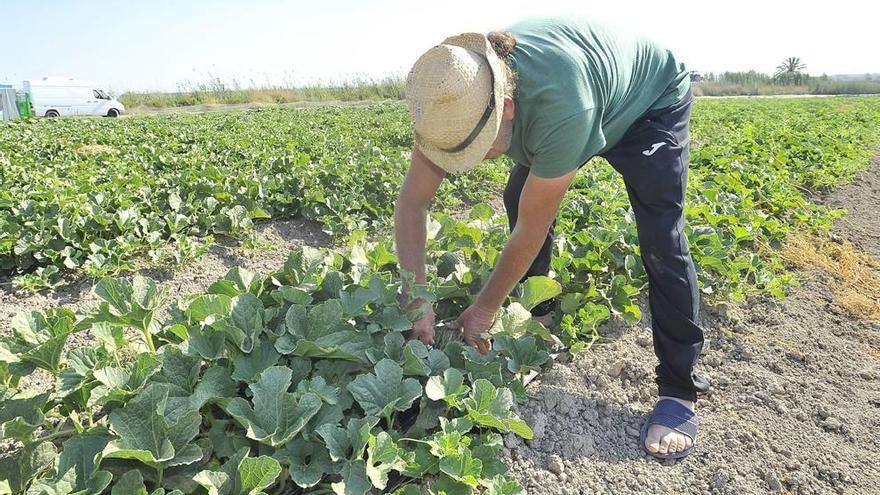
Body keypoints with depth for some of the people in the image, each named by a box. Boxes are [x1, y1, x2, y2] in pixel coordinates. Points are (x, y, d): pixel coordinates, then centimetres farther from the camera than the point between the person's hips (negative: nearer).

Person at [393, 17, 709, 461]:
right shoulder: (455, 90, -28)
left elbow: (532, 230, -36)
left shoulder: (560, 108, -47)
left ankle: (678, 391, -5)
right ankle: (533, 321, 15)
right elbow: (411, 200, -24)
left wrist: (484, 311, -24)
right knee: (519, 199, -5)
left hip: (650, 102, -6)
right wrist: (416, 300, -30)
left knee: (661, 242, -18)